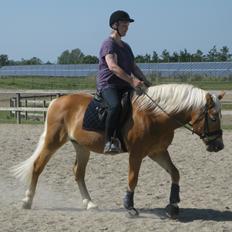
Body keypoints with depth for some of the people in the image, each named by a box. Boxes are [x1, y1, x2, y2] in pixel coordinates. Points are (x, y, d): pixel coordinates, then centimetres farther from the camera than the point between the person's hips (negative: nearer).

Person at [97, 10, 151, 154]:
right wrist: (132, 81, -31)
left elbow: (134, 67, 24)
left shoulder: (126, 47, 22)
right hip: (108, 84, -9)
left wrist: (146, 82, 7)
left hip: (124, 86, 9)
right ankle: (110, 140, -32)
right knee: (115, 106, -38)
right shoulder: (109, 44, -6)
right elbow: (112, 66, -22)